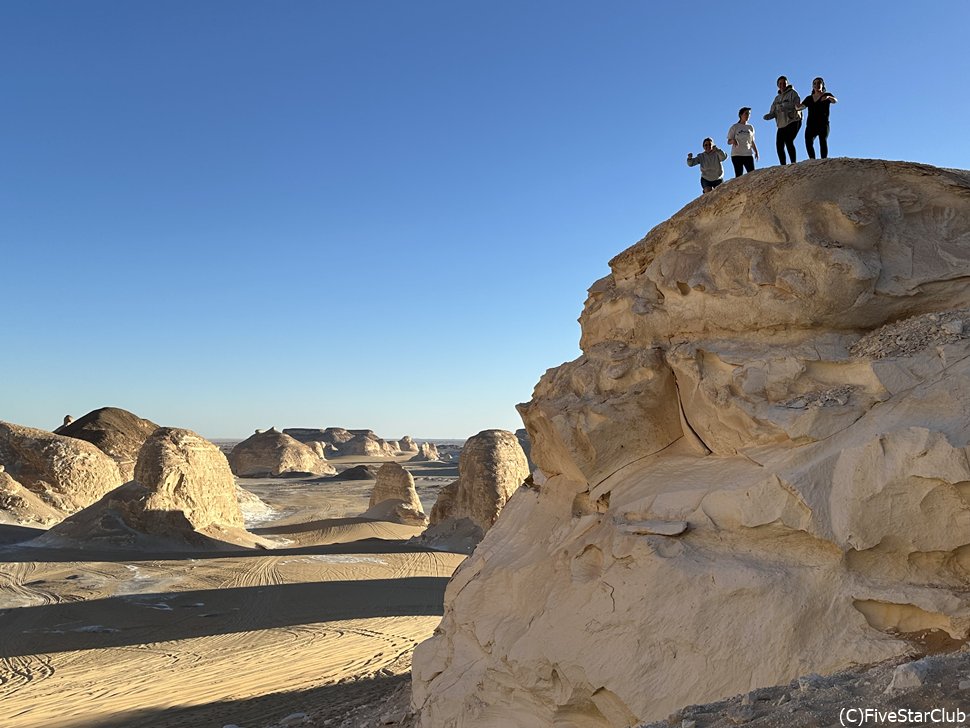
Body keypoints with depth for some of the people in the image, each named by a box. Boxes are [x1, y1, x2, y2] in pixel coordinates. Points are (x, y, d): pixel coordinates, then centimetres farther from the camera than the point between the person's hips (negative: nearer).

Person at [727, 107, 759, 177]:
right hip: (737, 155, -3)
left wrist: (756, 151, 7)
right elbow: (729, 141, 3)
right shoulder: (735, 127, 5)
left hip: (748, 155, 4)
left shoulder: (750, 127, 16)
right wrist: (733, 141, -20)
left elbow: (752, 142, 20)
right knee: (739, 175, -9)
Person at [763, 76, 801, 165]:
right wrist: (768, 116, -8)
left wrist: (785, 107, -32)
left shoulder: (792, 93, 2)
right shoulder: (777, 98, 21)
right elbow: (773, 112, 16)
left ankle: (793, 163, -25)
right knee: (779, 146, -2)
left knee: (788, 141, -24)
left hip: (793, 122, -6)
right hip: (781, 125, 7)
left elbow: (797, 106, -14)